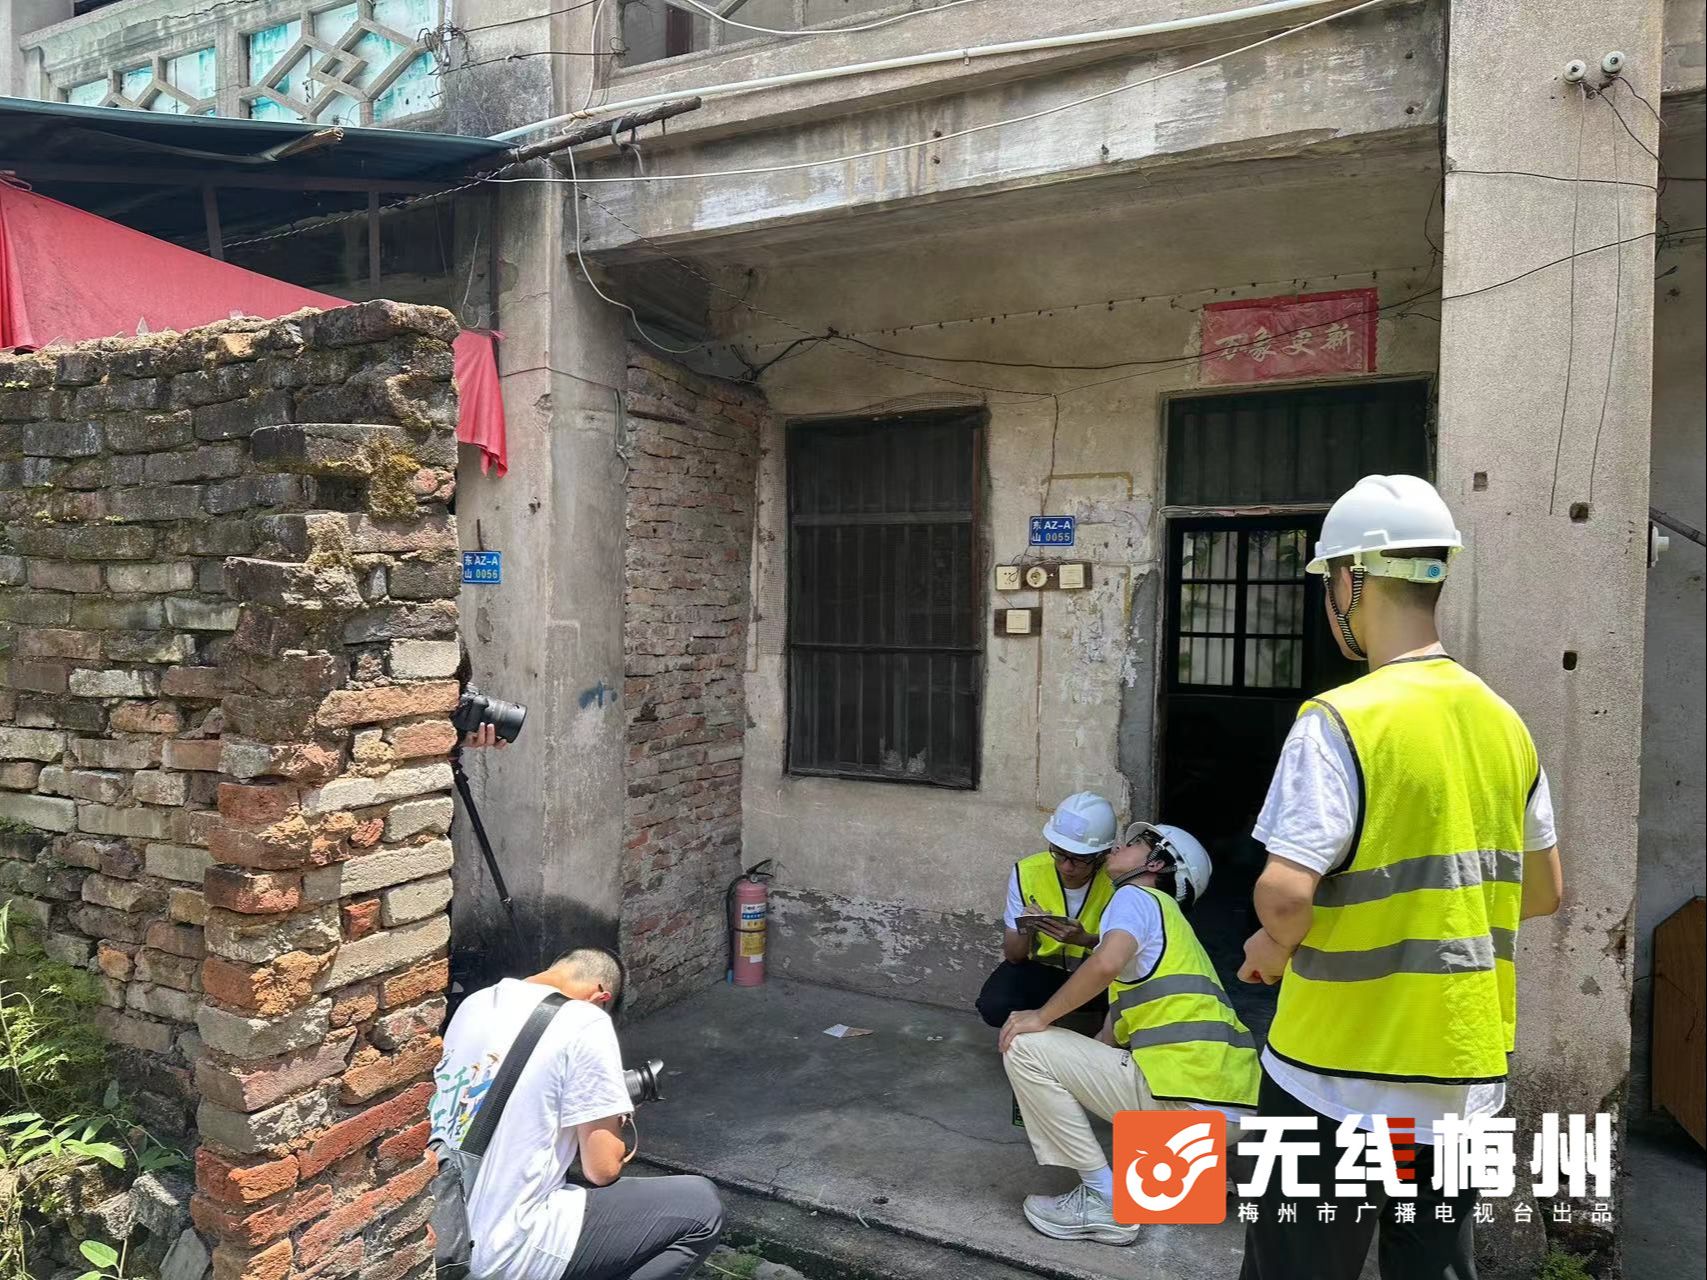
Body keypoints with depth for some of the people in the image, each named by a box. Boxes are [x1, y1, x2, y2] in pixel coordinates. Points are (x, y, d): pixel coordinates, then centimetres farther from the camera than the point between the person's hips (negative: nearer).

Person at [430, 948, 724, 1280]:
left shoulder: (474, 1004, 6)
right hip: (512, 1253, -8)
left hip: (451, 1236, 9)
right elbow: (603, 1169, -13)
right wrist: (613, 1125, 7)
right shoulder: (585, 1024, -16)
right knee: (702, 1210, -1)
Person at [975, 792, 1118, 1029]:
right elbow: (1014, 956, -12)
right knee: (994, 1006, -29)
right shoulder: (1026, 872, -18)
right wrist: (1025, 930, -36)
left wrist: (1085, 940, -39)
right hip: (1040, 967, 1)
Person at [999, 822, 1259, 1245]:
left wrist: (1043, 1017, -9)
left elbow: (1107, 962, -22)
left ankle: (1106, 1201, -3)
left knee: (1025, 1048, -7)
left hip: (1189, 1097, -10)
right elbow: (1114, 1037, 28)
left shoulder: (1138, 897, 1)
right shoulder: (1172, 925, 29)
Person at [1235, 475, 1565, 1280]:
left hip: (1343, 1076, -6)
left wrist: (1273, 947, -6)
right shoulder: (1502, 723, 3)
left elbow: (1285, 891, -26)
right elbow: (1542, 893, 13)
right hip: (1467, 1072, 7)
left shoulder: (1343, 720, -19)